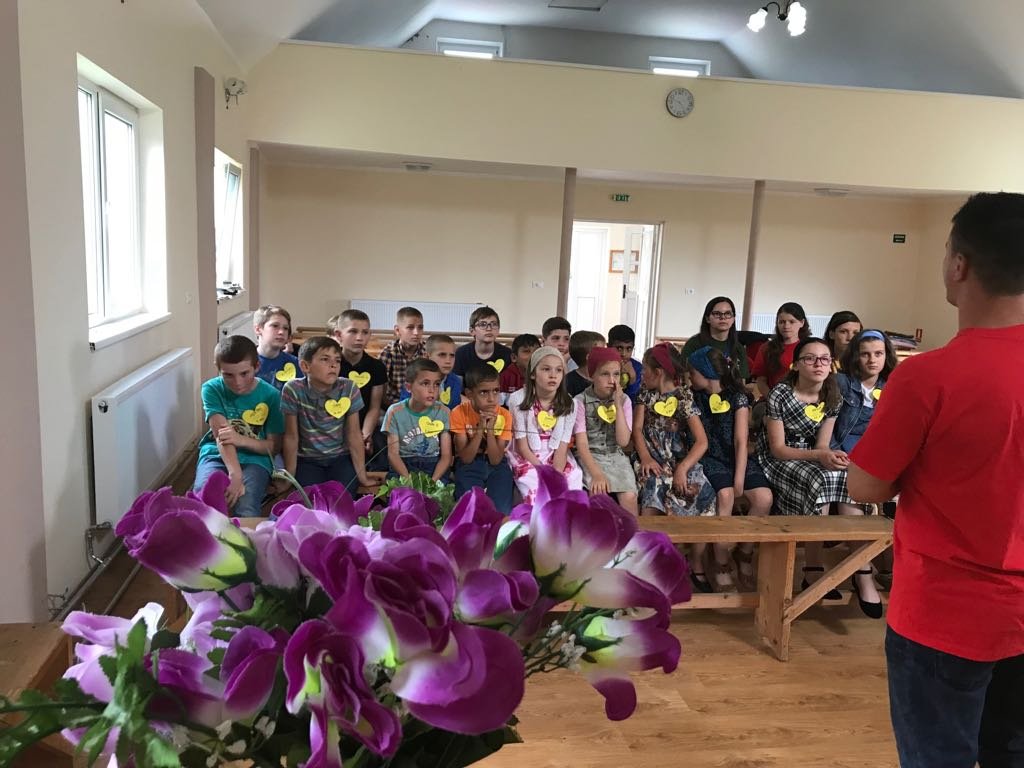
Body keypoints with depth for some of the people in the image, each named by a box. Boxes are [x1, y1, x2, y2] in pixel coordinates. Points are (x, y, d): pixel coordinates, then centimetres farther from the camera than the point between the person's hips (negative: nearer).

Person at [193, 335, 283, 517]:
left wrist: (241, 440, -18)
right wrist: (235, 475, -31)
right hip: (216, 455, 0)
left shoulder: (270, 395, -2)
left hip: (255, 459, 0)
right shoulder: (212, 389, -3)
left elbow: (274, 446, 1)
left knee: (246, 513, -29)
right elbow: (221, 436, -15)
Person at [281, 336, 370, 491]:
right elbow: (291, 437, -11)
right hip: (307, 460, -1)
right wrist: (290, 476, -8)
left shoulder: (349, 389, -14)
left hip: (341, 458, 1)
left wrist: (362, 475, -8)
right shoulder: (294, 390, -18)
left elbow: (354, 435, -8)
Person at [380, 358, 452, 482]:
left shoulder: (443, 412, 0)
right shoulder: (395, 412, -2)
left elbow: (446, 455, -2)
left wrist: (433, 480, -19)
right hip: (403, 465, 0)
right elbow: (393, 454, -4)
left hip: (434, 465, 1)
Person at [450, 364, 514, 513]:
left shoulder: (504, 415, -11)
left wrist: (490, 429, -27)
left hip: (496, 464, 2)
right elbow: (466, 458, -17)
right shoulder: (459, 413, -15)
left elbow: (495, 459, -14)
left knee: (502, 510, -20)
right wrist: (480, 429, -29)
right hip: (469, 464, -1)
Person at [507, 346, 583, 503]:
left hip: (556, 459, 3)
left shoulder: (569, 404, -4)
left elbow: (562, 447, -7)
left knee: (573, 485, -19)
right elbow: (522, 446, -11)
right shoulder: (518, 400, -12)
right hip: (527, 459, -3)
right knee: (537, 491, -27)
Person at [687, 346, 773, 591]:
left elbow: (741, 442, -7)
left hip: (736, 457, 1)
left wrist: (740, 478, -14)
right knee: (725, 495, -32)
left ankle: (744, 552, 3)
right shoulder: (694, 396, 3)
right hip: (709, 458, -1)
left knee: (764, 498, -24)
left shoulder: (738, 397, -1)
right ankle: (721, 564, -14)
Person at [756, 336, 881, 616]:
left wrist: (831, 455, -27)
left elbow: (821, 444, -2)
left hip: (813, 456, 5)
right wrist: (820, 456, -30)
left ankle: (861, 571, -22)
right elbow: (777, 449, -17)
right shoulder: (780, 394, -17)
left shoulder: (833, 398, -1)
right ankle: (814, 570, -21)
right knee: (820, 482, -33)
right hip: (778, 459, -5)